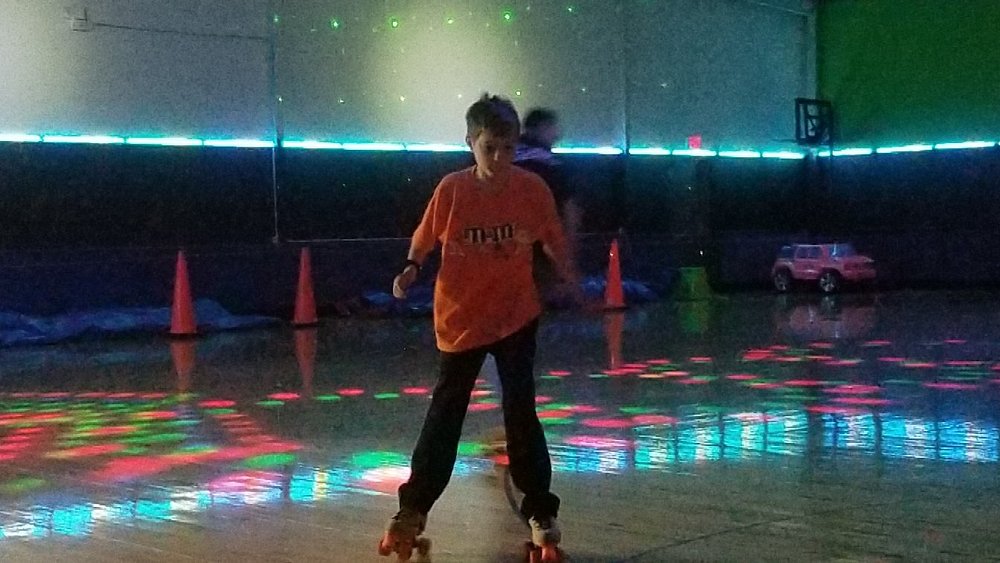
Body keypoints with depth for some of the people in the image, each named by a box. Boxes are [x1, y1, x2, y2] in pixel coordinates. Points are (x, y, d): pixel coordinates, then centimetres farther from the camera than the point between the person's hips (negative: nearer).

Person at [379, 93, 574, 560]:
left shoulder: (532, 188, -11)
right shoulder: (452, 189, -13)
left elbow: (552, 240, 3)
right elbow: (425, 237, 1)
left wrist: (568, 278, -9)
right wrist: (411, 269, -15)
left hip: (516, 316, 0)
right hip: (460, 317, 1)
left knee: (521, 413, -2)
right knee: (445, 414, 10)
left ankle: (541, 512, 12)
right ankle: (413, 508, 23)